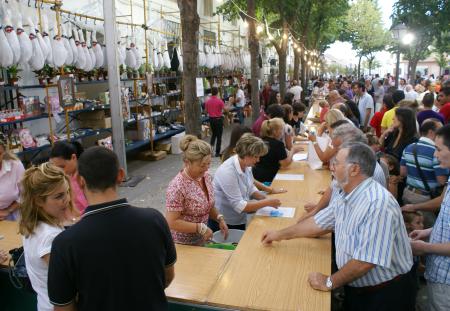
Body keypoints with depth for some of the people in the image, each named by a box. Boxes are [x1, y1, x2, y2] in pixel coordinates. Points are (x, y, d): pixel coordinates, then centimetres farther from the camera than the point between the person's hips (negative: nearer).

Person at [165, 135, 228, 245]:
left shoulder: (206, 176, -5)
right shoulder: (177, 187, -27)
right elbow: (172, 222, -24)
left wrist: (219, 218, -6)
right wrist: (201, 228, -24)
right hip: (183, 245, -6)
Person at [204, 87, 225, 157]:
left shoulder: (207, 101, -2)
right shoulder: (219, 101, -15)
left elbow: (206, 111, 6)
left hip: (211, 119, 4)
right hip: (219, 119, -4)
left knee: (214, 134, 25)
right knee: (219, 136, 5)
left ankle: (211, 145, 4)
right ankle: (217, 152, 8)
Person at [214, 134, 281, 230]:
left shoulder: (246, 165, -5)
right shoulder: (228, 172, -28)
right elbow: (239, 206, -27)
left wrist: (265, 198, -8)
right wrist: (267, 202, -24)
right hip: (225, 224, -7)